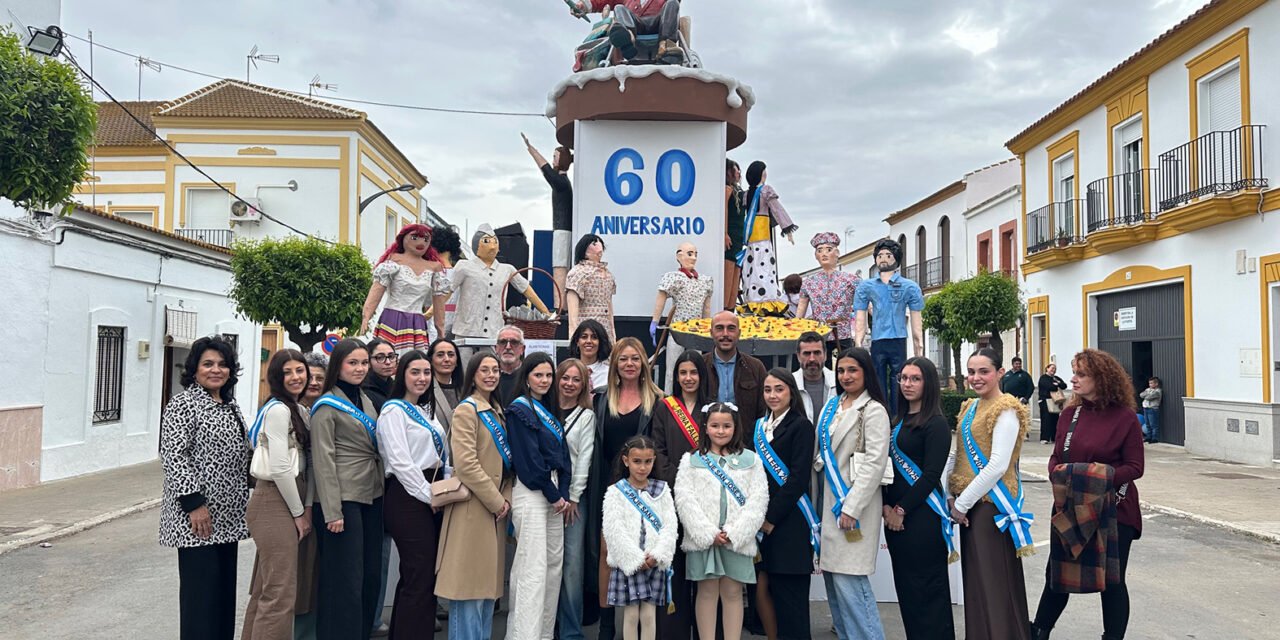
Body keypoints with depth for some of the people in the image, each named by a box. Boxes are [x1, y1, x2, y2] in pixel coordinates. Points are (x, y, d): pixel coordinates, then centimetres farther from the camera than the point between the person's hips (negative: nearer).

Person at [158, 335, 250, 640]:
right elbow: (173, 456, -17)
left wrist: (242, 503, 17)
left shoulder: (231, 407, 14)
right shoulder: (183, 404, -9)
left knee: (225, 585, 12)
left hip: (228, 516, 8)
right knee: (201, 589, -3)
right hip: (197, 516, -8)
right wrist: (194, 503, -21)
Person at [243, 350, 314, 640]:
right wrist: (299, 512, -11)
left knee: (265, 589, 14)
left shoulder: (296, 410, 15)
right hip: (275, 504, -9)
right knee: (280, 593, -7)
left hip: (286, 502, 9)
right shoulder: (277, 409, -13)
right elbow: (280, 469, -19)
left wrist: (304, 508, 11)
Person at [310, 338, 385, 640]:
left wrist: (381, 492, 12)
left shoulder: (366, 401, 14)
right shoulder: (327, 405, -7)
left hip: (371, 496, 7)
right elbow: (323, 460, -12)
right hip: (344, 500, -7)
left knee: (371, 575, 10)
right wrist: (332, 511, -17)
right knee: (346, 579, -5)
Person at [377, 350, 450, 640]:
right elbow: (399, 461, -16)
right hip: (408, 497, -9)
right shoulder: (394, 410, -7)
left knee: (424, 573, 12)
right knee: (420, 576, -9)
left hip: (432, 497, 9)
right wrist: (428, 495, -15)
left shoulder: (426, 410, 18)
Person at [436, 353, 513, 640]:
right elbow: (466, 464, -19)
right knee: (470, 580, -4)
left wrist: (506, 497, 3)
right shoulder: (467, 410, -10)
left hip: (495, 506, 8)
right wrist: (496, 501, -16)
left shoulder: (496, 410, 15)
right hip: (474, 507, -8)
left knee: (488, 579, 13)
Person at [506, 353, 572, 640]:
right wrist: (553, 495, -11)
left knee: (555, 563, 9)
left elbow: (562, 453, 13)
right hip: (531, 492, -8)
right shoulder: (519, 410, -7)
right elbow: (529, 458, -13)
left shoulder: (550, 410, 17)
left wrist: (563, 493, 1)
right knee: (533, 569, -11)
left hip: (554, 491, 8)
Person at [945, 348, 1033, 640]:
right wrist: (952, 496, 2)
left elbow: (998, 466, -19)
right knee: (973, 579, 14)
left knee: (994, 582, -1)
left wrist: (962, 503, -14)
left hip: (991, 504, -8)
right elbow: (955, 454, 14)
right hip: (968, 504, 8)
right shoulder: (969, 407, 12)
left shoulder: (1006, 410, -13)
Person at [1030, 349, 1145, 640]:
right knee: (1057, 573, 14)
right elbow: (1056, 456, 10)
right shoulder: (1070, 413, 5)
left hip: (1113, 511, -5)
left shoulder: (1125, 417, -10)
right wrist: (1057, 471, -11)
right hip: (1068, 507, 5)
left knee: (1111, 580, 8)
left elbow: (1135, 467, -10)